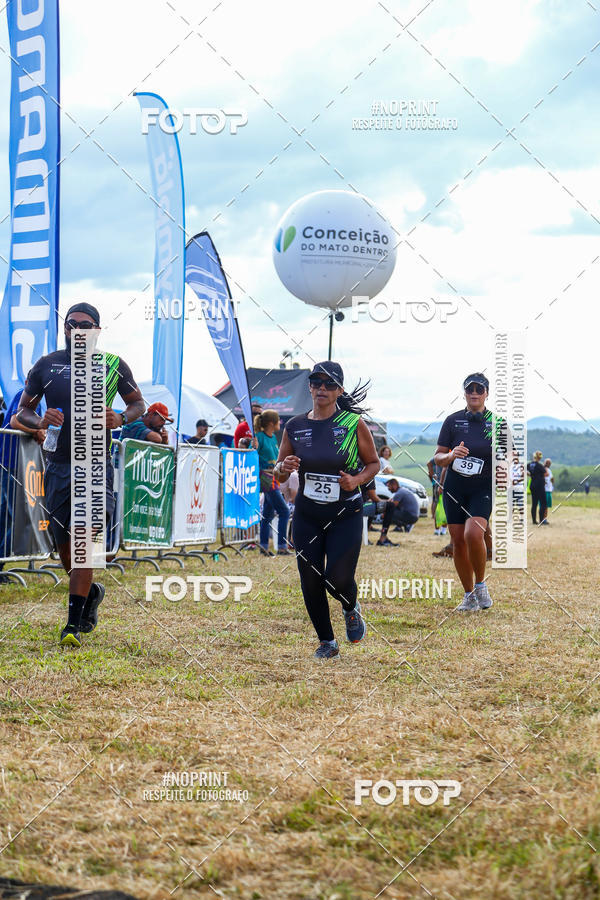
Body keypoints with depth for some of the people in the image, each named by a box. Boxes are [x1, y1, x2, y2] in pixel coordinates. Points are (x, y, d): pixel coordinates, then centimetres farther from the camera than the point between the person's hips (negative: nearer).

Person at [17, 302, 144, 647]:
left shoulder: (114, 365, 3)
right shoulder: (46, 365, 6)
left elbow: (138, 402, 14)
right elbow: (22, 411, 13)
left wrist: (121, 419, -8)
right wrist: (41, 421, -10)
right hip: (59, 465, 3)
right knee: (64, 546, 9)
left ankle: (74, 623, -13)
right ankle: (92, 592, 39)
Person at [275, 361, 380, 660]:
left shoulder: (354, 424, -6)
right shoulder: (295, 427, 2)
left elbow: (373, 463, 5)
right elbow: (278, 472, 11)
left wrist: (357, 480, -14)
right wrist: (284, 467, -13)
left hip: (346, 515, -3)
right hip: (307, 515, 3)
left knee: (338, 579, -11)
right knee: (310, 582, 1)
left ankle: (351, 609, 26)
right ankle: (327, 643, 20)